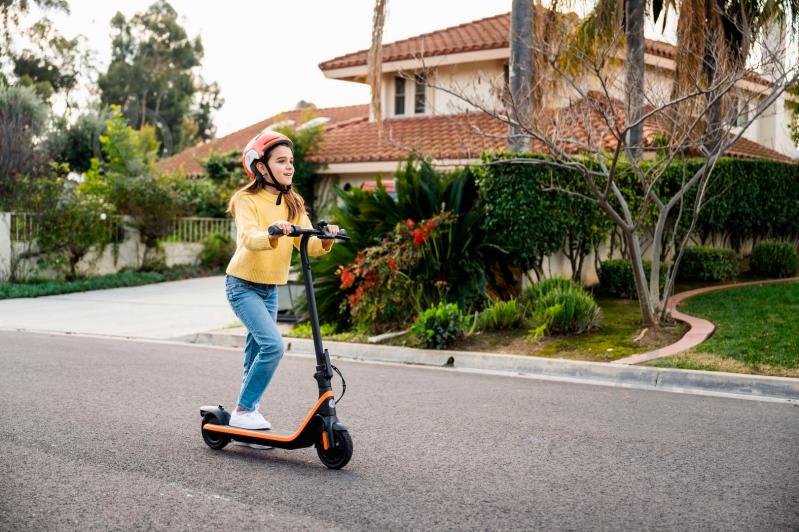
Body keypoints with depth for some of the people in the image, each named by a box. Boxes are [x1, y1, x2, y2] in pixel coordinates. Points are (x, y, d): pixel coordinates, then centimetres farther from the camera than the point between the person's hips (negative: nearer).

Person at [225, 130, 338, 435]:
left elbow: (308, 244, -6)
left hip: (270, 289, 7)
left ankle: (249, 413, 23)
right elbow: (248, 238, -32)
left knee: (256, 352, 12)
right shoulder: (247, 200, -14)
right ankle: (243, 410, -8)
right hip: (243, 285, -7)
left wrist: (325, 240, -27)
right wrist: (271, 234, -51)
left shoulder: (293, 204, 4)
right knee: (272, 344, -21)